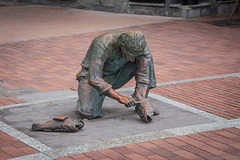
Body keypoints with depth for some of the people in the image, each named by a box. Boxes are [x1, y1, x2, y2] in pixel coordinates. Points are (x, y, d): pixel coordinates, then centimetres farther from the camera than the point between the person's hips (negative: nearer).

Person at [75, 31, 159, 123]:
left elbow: (143, 76, -22)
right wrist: (119, 97, -45)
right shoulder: (102, 45, -37)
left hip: (116, 74, 4)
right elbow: (93, 79, -40)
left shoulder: (140, 45, -25)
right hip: (93, 75, -3)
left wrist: (143, 101, -37)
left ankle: (140, 104, -11)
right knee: (87, 113, -28)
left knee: (146, 61, -21)